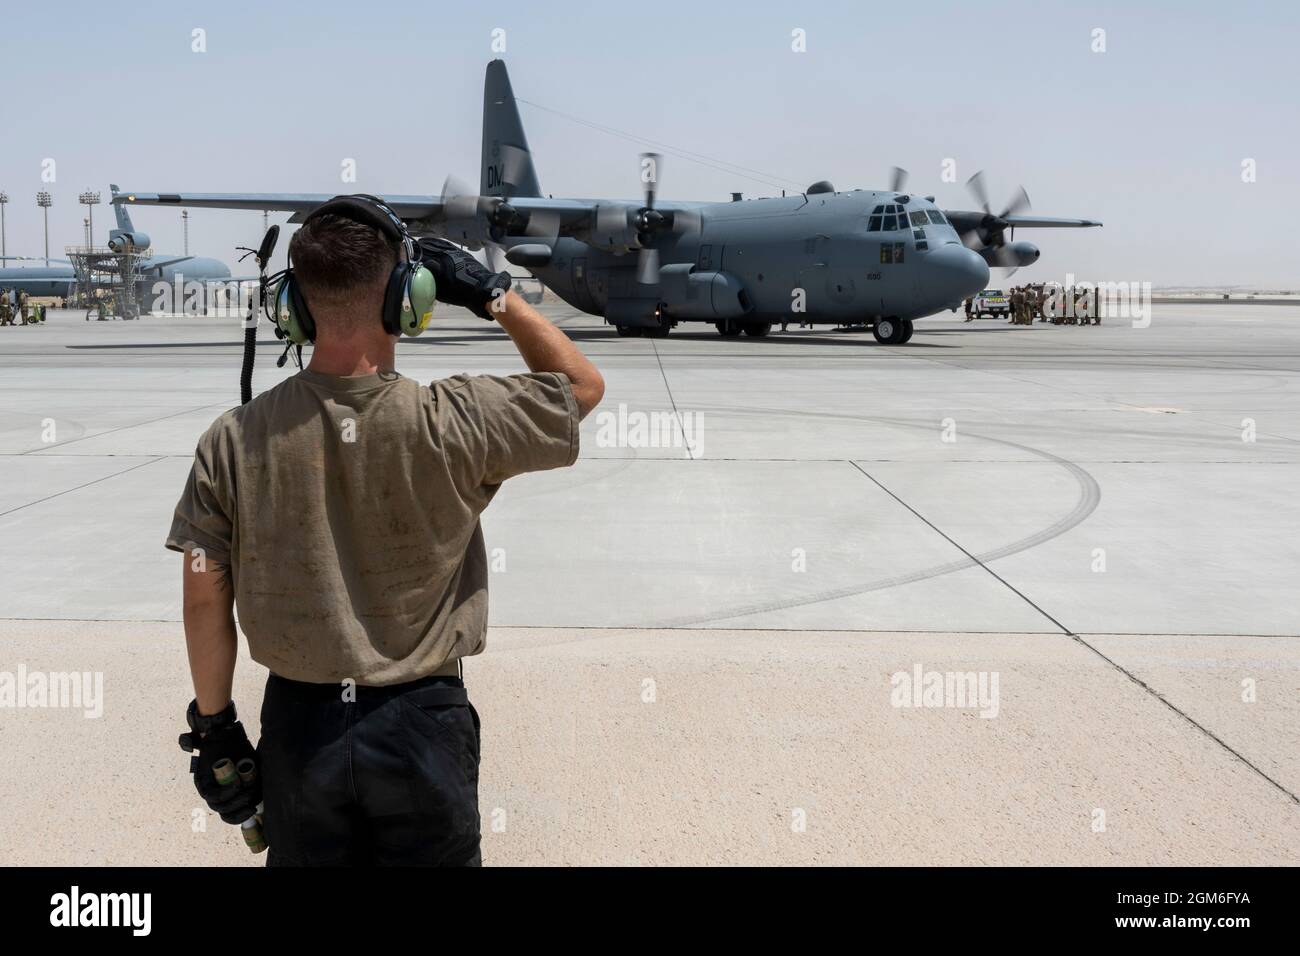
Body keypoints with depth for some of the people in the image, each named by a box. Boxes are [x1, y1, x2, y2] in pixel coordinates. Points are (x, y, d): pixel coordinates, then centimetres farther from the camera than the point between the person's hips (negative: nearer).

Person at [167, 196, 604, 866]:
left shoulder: (232, 441, -12)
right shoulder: (451, 424, -19)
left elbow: (205, 598, -4)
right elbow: (582, 384, -3)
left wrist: (214, 726, 9)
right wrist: (494, 294, 0)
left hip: (298, 726, 3)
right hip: (421, 726, -2)